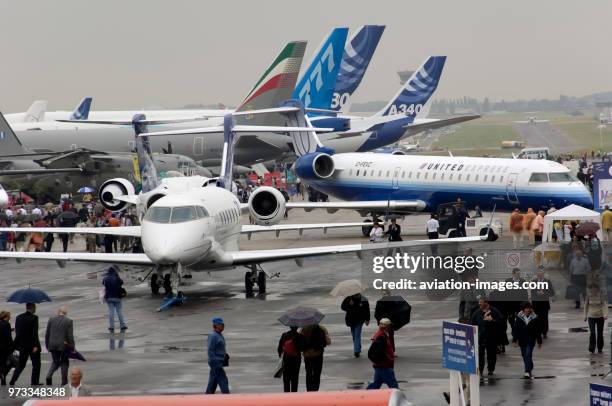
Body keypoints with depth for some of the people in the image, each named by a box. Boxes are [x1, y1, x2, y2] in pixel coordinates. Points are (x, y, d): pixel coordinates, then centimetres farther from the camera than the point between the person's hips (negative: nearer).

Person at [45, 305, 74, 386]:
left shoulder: (51, 320, 1)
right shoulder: (68, 321, -8)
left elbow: (47, 334, 5)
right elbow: (70, 336, -9)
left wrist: (47, 345, 15)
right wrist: (72, 347, -1)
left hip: (52, 345, 3)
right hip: (64, 345, -3)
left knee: (55, 362, 17)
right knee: (64, 362, 12)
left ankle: (49, 375, -7)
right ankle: (64, 382, 11)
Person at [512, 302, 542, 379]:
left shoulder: (535, 318, -3)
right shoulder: (519, 318, -1)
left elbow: (538, 331, 5)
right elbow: (515, 329, 3)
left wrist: (539, 341, 8)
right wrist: (515, 339, -3)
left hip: (531, 340, -3)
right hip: (522, 340, 3)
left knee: (528, 355, -15)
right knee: (524, 355, 10)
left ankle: (528, 371, -20)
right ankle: (529, 370, 25)